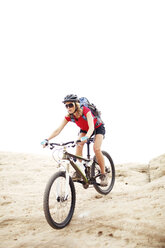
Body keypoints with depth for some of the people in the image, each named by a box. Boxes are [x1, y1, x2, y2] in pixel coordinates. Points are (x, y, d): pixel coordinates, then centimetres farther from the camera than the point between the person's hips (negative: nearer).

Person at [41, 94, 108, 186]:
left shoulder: (85, 111, -37)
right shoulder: (69, 116, -22)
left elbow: (91, 127, -50)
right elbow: (58, 130, -25)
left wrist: (86, 137, -70)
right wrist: (47, 140, -38)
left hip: (98, 128, -4)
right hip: (84, 130, 5)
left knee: (96, 149, -25)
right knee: (78, 146, -24)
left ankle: (103, 175, -10)